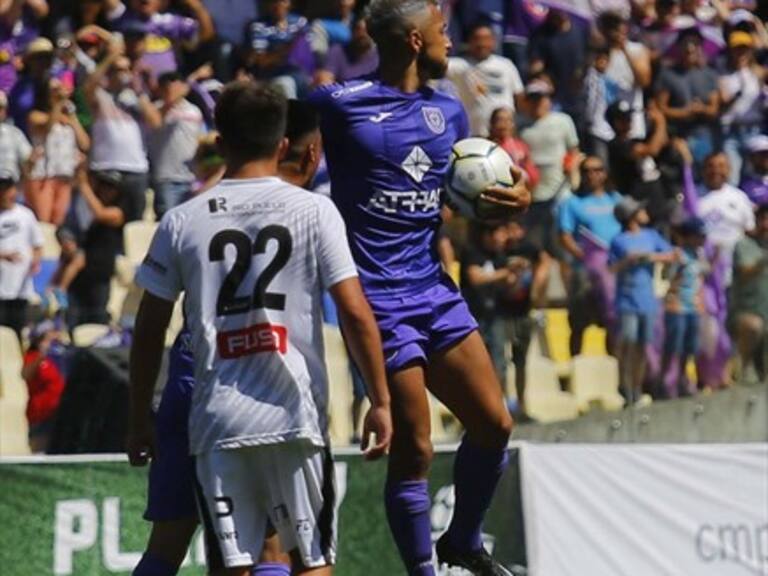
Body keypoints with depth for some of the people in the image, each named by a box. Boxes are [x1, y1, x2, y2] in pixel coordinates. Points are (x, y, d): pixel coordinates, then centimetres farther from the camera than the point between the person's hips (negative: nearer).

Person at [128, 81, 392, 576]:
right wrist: (380, 401, 2)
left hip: (217, 423, 1)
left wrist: (140, 421, 15)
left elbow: (149, 331, 6)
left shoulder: (182, 222, 3)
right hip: (295, 415, -1)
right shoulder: (314, 211, -1)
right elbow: (356, 314, -6)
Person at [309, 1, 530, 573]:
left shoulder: (448, 112, 12)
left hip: (436, 289, 7)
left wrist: (512, 198, 2)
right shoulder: (339, 105, -8)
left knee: (494, 424, 4)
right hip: (379, 303, -7)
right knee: (414, 452, -6)